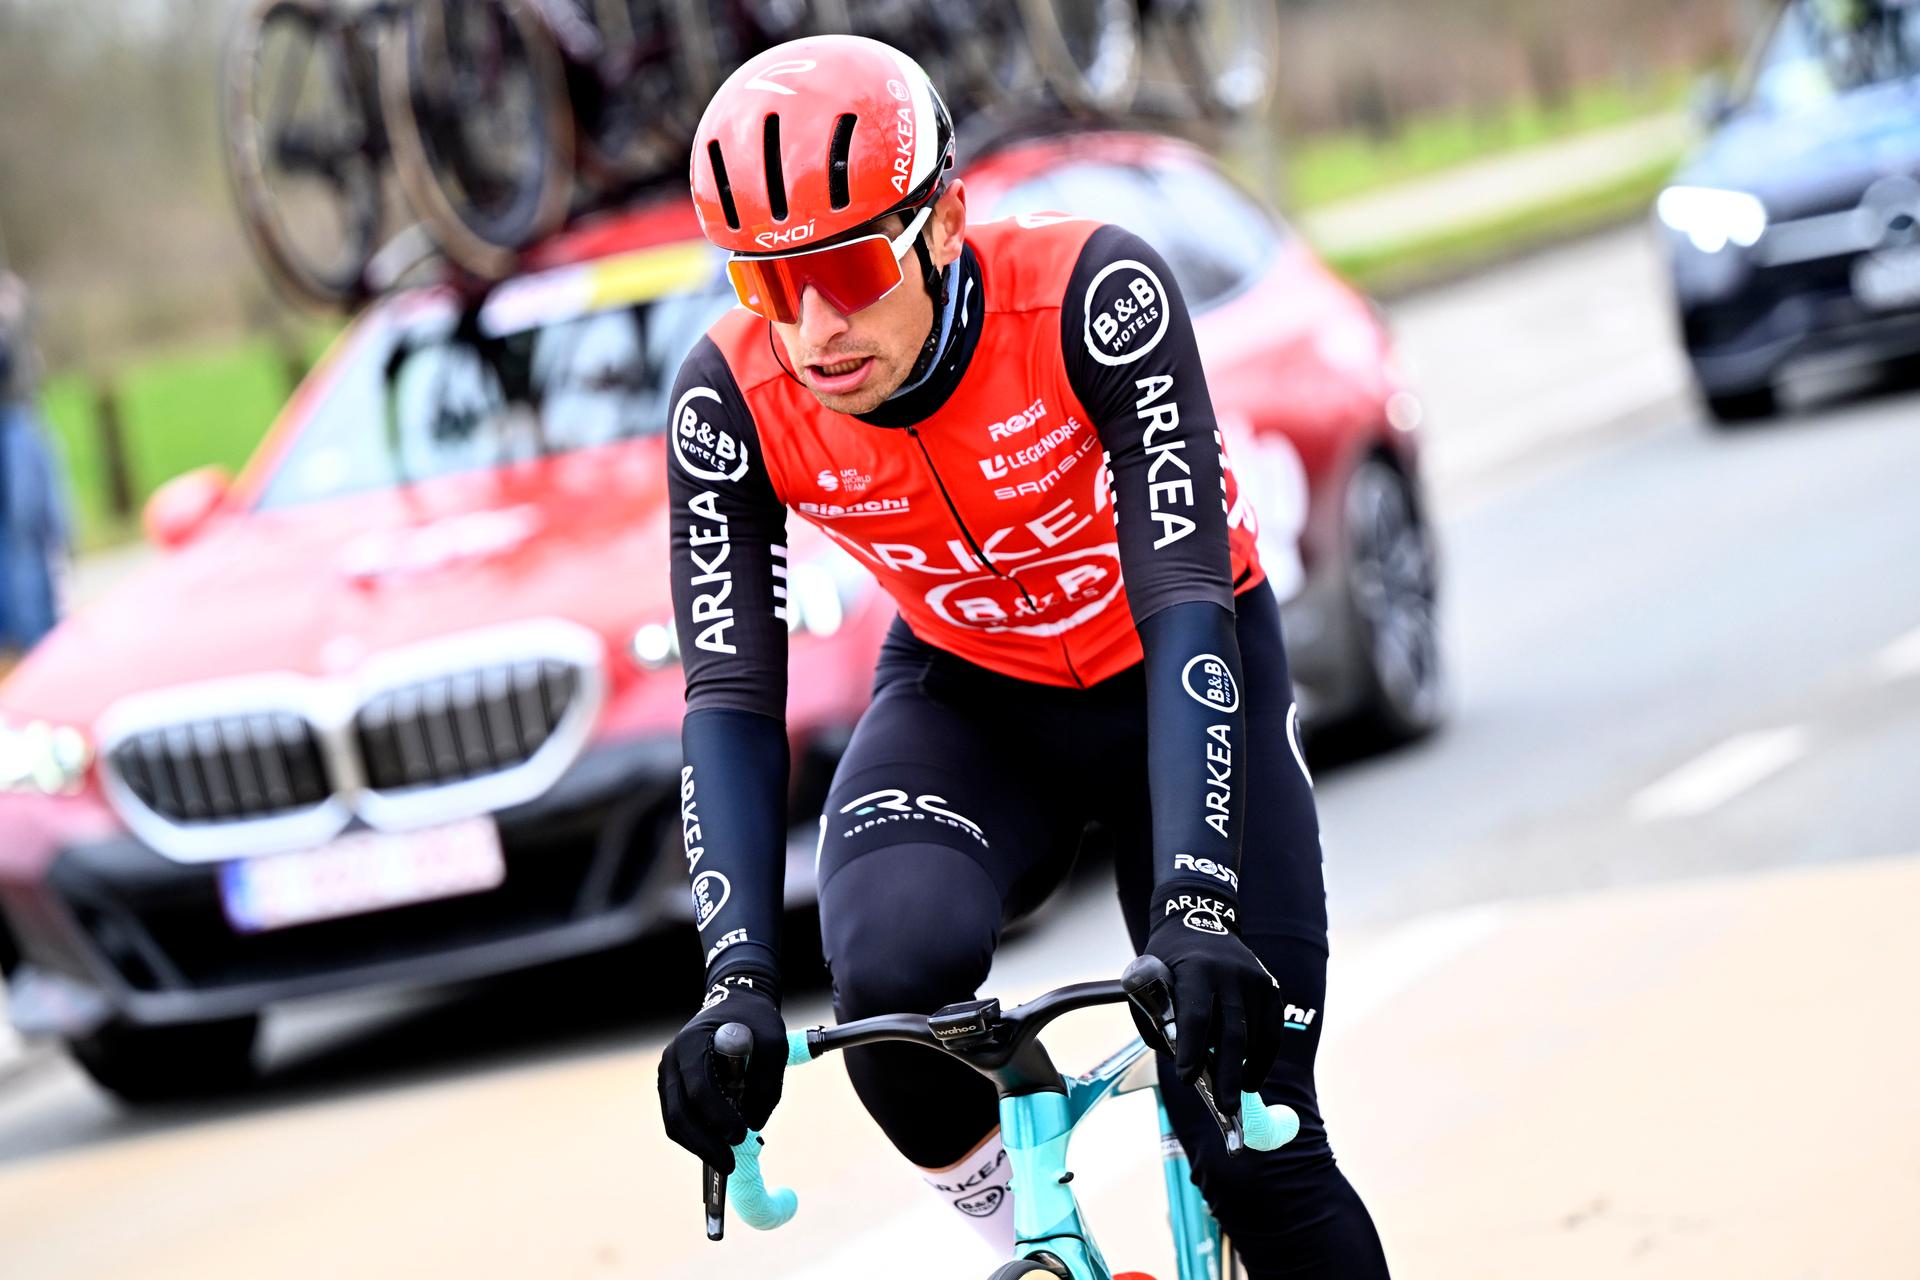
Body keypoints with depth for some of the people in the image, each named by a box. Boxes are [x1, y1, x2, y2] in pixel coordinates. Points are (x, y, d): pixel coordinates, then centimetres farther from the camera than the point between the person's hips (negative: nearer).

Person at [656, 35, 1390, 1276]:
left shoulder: (1095, 293, -32)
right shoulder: (735, 398, -23)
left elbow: (1187, 606, -36)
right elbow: (732, 697, -23)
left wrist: (1197, 912, -47)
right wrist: (739, 978, -38)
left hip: (1172, 690, -2)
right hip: (971, 702, 2)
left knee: (1255, 1148, -10)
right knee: (893, 966, -31)